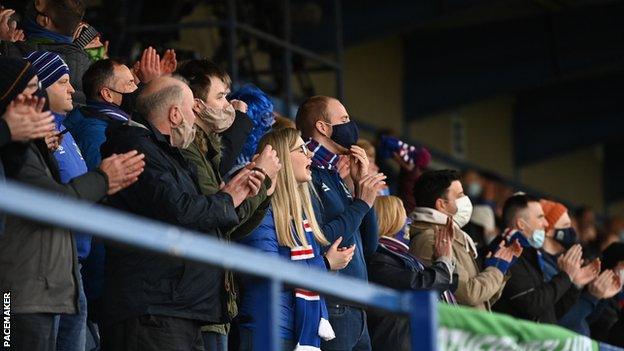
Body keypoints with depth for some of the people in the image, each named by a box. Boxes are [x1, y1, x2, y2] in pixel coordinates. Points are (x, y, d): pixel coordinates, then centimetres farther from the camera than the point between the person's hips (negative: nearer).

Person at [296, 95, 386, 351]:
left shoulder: (335, 177, 19)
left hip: (355, 310, 9)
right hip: (331, 308, -9)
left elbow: (369, 246, 18)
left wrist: (362, 186, 9)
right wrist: (361, 203, -9)